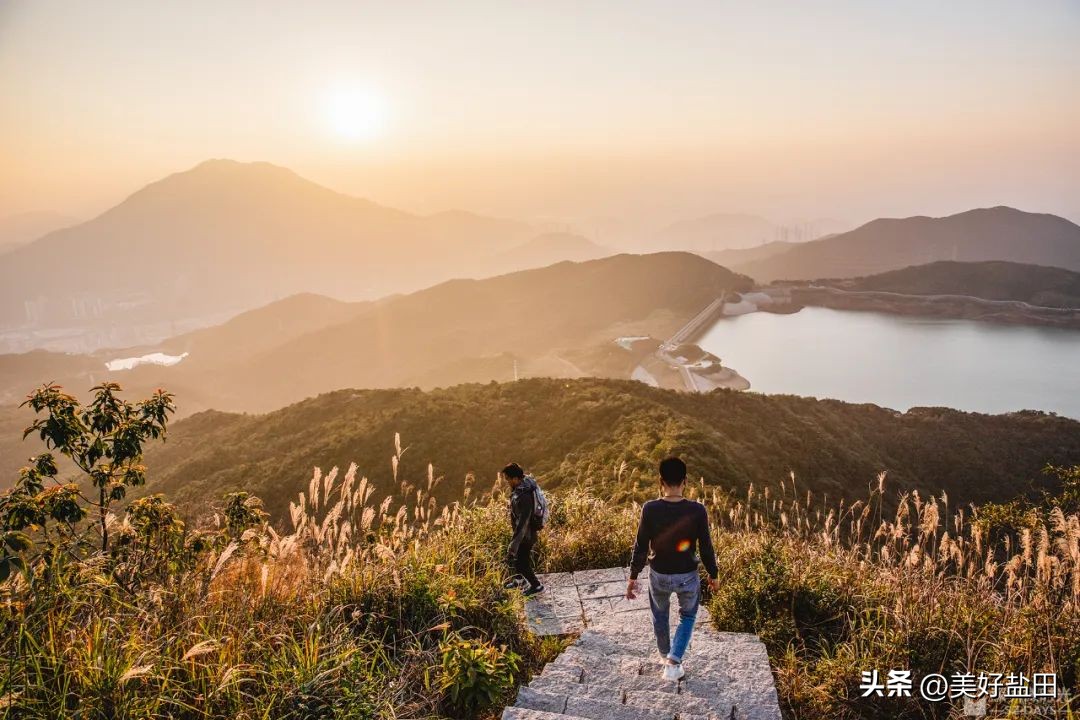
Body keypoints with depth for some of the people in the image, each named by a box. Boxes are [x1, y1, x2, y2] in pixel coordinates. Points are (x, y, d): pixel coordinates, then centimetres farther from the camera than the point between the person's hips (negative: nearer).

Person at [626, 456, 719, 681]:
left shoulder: (650, 509, -19)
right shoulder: (697, 511, -20)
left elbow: (641, 546, -11)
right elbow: (706, 547, -10)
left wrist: (633, 576, 2)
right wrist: (713, 574, 7)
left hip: (659, 575, 1)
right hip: (688, 576, -1)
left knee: (660, 616, 28)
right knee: (688, 616, 25)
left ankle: (666, 655, 47)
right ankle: (674, 661, 13)